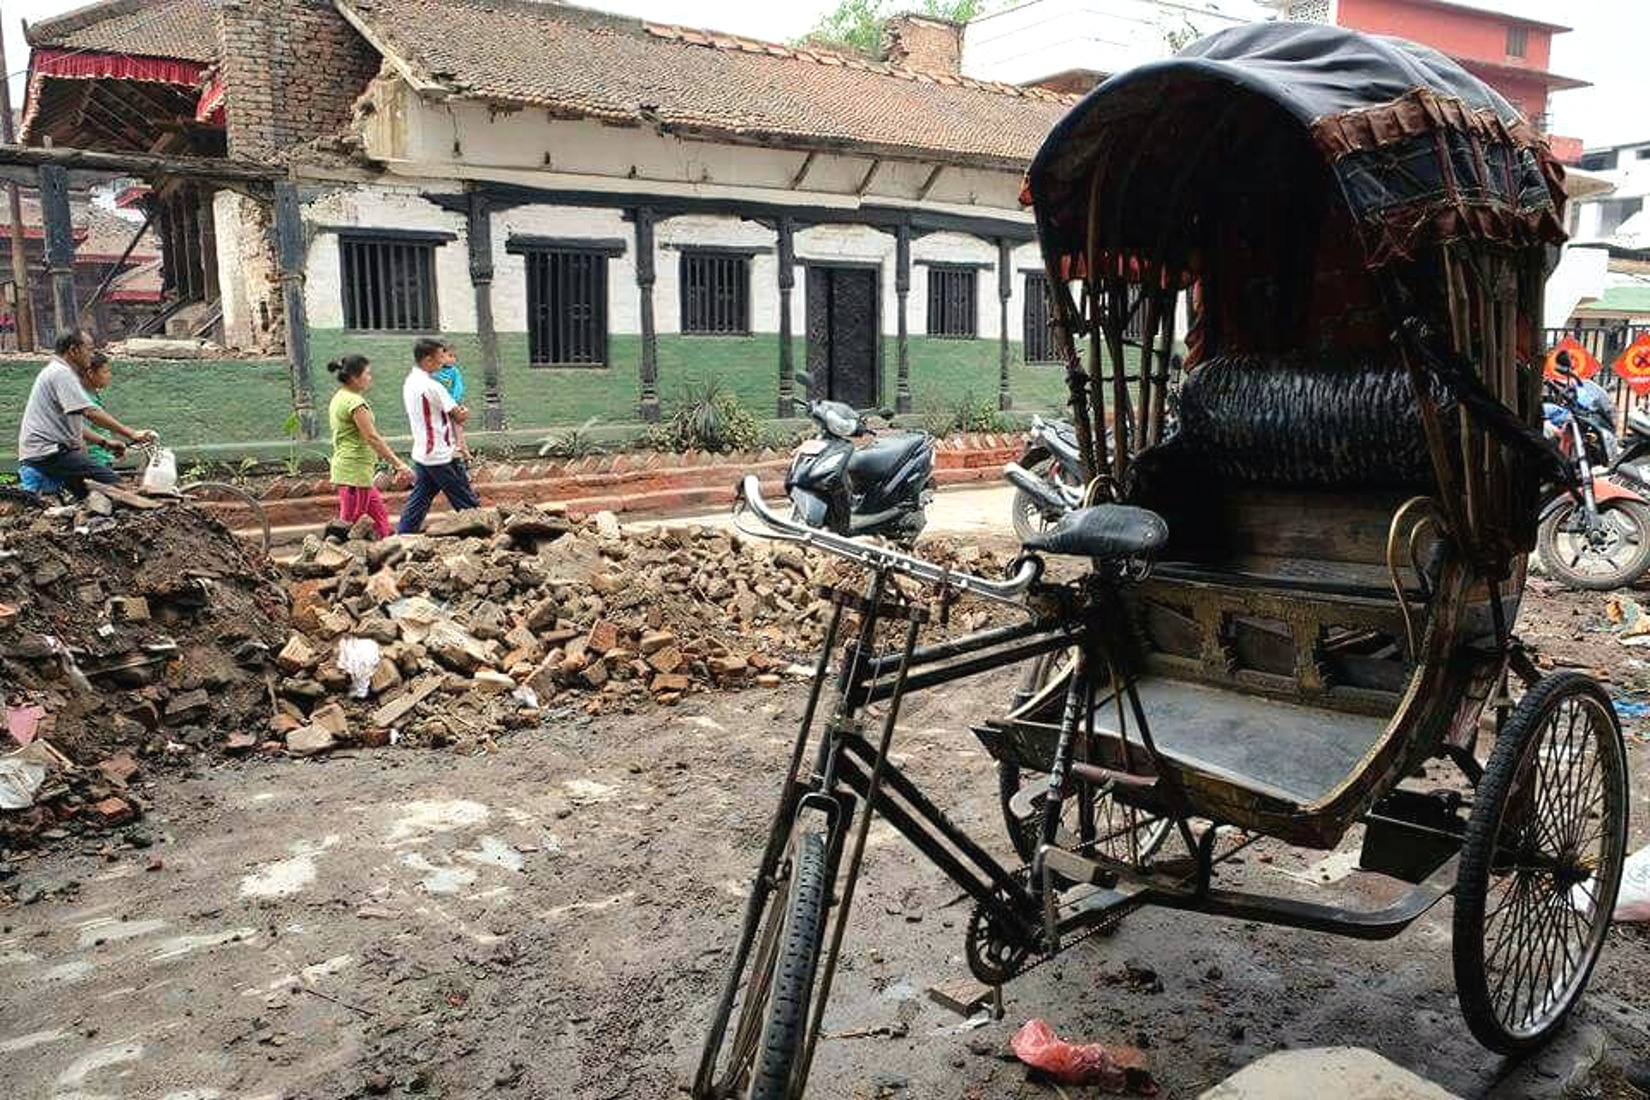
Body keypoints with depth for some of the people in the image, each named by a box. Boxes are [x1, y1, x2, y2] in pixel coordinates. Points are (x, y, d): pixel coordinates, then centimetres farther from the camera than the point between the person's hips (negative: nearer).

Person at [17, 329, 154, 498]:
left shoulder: (58, 372, 22)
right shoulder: (61, 373, -11)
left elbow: (72, 424, 23)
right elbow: (90, 413, -22)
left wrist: (104, 442, 15)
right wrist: (131, 435, -23)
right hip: (47, 452, -10)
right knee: (109, 481, -21)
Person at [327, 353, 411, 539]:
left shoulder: (339, 398, 14)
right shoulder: (355, 402, -16)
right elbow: (372, 437, -20)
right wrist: (398, 463, -17)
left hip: (345, 467, 10)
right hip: (355, 472, -10)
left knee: (380, 516, 14)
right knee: (349, 525, -5)